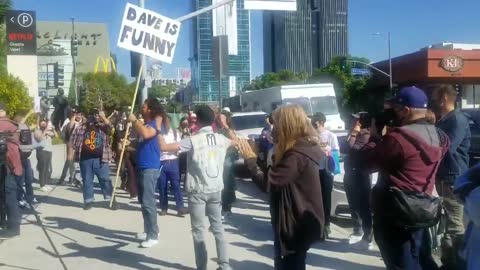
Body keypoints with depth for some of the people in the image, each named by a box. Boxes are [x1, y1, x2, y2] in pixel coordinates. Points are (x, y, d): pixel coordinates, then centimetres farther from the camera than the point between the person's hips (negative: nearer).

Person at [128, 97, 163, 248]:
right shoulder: (144, 124, 17)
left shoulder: (154, 124, -12)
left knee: (148, 202, -9)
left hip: (150, 168, -10)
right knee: (143, 201, 16)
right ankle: (149, 230, 27)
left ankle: (153, 236, -3)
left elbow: (146, 134, -36)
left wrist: (134, 120, -24)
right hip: (142, 167, 10)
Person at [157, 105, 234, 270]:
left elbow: (164, 147, -18)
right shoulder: (221, 139, 3)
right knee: (218, 228, 16)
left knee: (198, 230, 5)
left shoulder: (193, 140, -13)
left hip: (198, 191, -5)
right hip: (216, 190, 5)